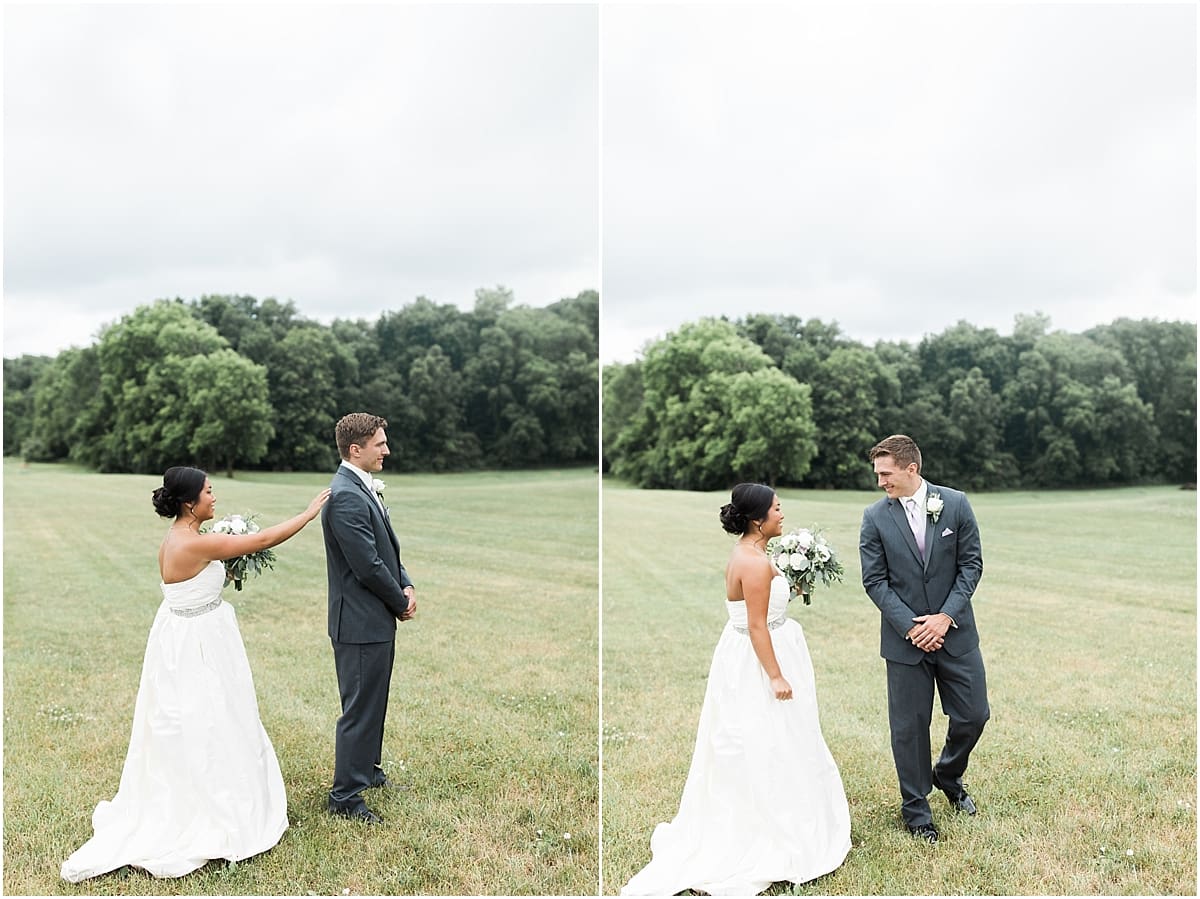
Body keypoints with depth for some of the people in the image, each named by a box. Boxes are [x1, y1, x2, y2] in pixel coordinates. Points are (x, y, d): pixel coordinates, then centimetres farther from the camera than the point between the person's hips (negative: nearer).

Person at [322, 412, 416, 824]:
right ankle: (345, 795, 13)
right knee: (360, 709, 1)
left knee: (373, 702, 23)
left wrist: (405, 584, 0)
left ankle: (368, 770, 39)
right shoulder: (346, 497, -23)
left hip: (377, 619, 10)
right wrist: (400, 603, -10)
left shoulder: (363, 488, 10)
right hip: (361, 621, -10)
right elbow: (368, 566, -24)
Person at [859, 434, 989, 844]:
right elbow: (875, 581, -5)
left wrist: (945, 617, -12)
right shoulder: (875, 517, -5)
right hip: (905, 638, -1)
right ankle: (916, 810, 22)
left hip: (954, 633, 1)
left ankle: (948, 775, 37)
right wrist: (910, 626, -14)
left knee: (973, 714, 8)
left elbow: (971, 564, -3)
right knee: (909, 725, 5)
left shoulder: (955, 504, -3)